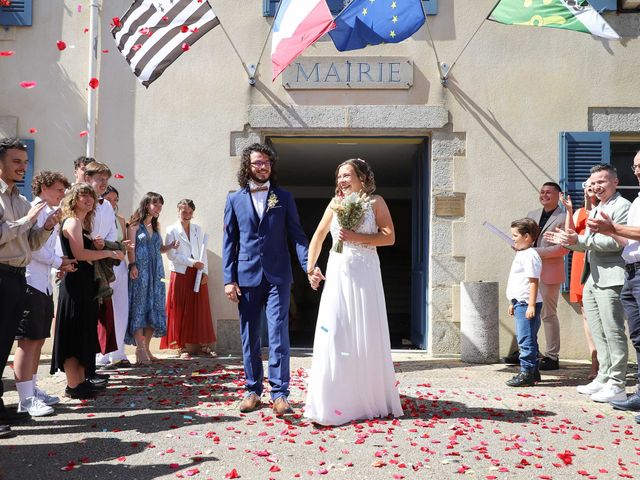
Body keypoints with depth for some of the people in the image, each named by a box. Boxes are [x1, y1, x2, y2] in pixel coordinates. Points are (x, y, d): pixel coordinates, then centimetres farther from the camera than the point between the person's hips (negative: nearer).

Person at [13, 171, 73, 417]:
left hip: (45, 284, 9)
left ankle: (32, 390, 22)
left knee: (38, 340, 12)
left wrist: (60, 264, 0)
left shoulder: (52, 214, 17)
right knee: (28, 340, -6)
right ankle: (26, 399, -2)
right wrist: (58, 262, -7)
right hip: (30, 283, -9)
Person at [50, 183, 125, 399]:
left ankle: (81, 380, 22)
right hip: (76, 283, -10)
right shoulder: (72, 221, -10)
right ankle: (73, 385, -1)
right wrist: (109, 253, -15)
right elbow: (79, 254, -21)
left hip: (85, 284, 10)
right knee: (74, 333, -6)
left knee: (84, 333, 13)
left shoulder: (83, 223, 19)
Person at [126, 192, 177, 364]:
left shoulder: (155, 226, 20)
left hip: (155, 272, 6)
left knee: (154, 308, 3)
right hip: (140, 272, -6)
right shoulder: (135, 225, 1)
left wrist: (171, 246, 3)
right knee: (139, 307, -8)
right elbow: (131, 247, -9)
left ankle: (146, 347, 9)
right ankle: (140, 349, -7)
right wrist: (133, 265, -21)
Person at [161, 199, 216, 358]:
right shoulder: (172, 231, 1)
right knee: (181, 311, -1)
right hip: (180, 275, -3)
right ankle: (182, 346, 6)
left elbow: (203, 252, 9)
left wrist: (205, 272, -2)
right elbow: (171, 254, -8)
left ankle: (203, 345, 9)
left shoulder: (198, 230, 13)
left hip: (198, 274, 3)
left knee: (201, 310, 3)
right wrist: (193, 263, -12)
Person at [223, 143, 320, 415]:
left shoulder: (284, 198, 8)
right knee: (249, 337, 8)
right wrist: (229, 279, -1)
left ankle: (279, 393, 0)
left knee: (279, 335, -5)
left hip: (278, 276, -1)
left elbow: (297, 235, 3)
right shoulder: (235, 199, 9)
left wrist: (308, 266, -12)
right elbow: (229, 241, 7)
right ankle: (252, 390, 20)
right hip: (247, 276, 1)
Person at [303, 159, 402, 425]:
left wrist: (355, 237, -15)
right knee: (334, 334, -3)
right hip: (337, 273, 2)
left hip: (365, 273, -2)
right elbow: (318, 236, 18)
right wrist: (310, 267, 14)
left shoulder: (375, 202, 2)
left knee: (366, 336, 3)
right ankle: (334, 400, 5)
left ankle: (370, 398, 18)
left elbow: (389, 237, -6)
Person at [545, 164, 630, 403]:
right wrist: (566, 241, 10)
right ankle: (603, 379, 21)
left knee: (613, 333, -5)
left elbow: (617, 242, -19)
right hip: (591, 280, 9)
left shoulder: (622, 206, -7)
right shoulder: (595, 210, 22)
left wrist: (580, 239, -23)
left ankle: (617, 385, 1)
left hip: (609, 279, -9)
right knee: (598, 334, 13)